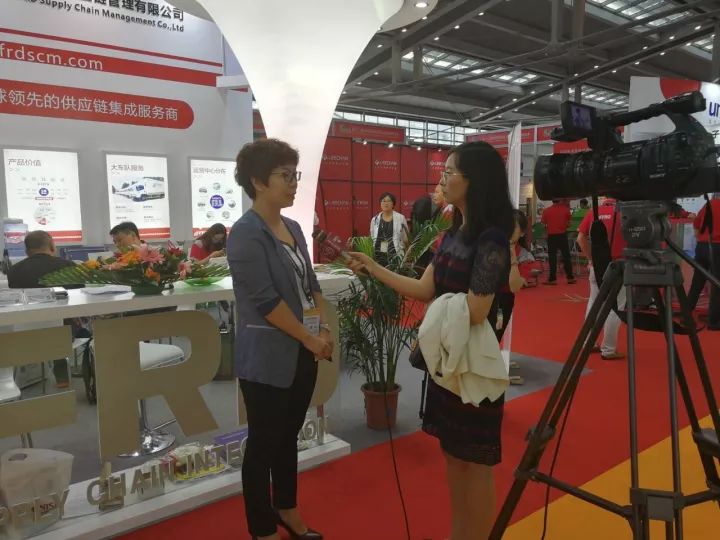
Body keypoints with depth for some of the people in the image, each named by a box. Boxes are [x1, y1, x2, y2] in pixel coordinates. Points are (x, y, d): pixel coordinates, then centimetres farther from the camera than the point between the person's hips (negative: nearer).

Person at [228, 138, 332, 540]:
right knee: (264, 443, 8)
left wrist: (324, 329, 1)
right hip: (268, 359, -7)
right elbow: (265, 300, -20)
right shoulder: (246, 233, -15)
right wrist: (311, 338, -14)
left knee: (289, 437, 20)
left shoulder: (293, 228, 9)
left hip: (303, 354, 8)